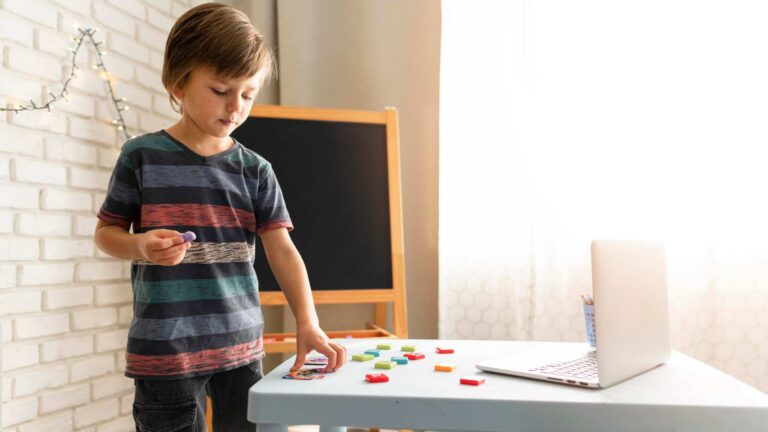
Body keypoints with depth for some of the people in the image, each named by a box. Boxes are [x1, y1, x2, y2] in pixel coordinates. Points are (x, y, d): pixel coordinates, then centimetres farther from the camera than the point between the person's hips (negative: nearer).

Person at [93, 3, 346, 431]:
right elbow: (107, 231, 5)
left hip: (242, 343, 3)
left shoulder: (255, 170, 1)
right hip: (165, 348, -2)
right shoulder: (142, 156, -3)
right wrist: (140, 247, -18)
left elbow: (283, 250, -4)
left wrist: (308, 323, -16)